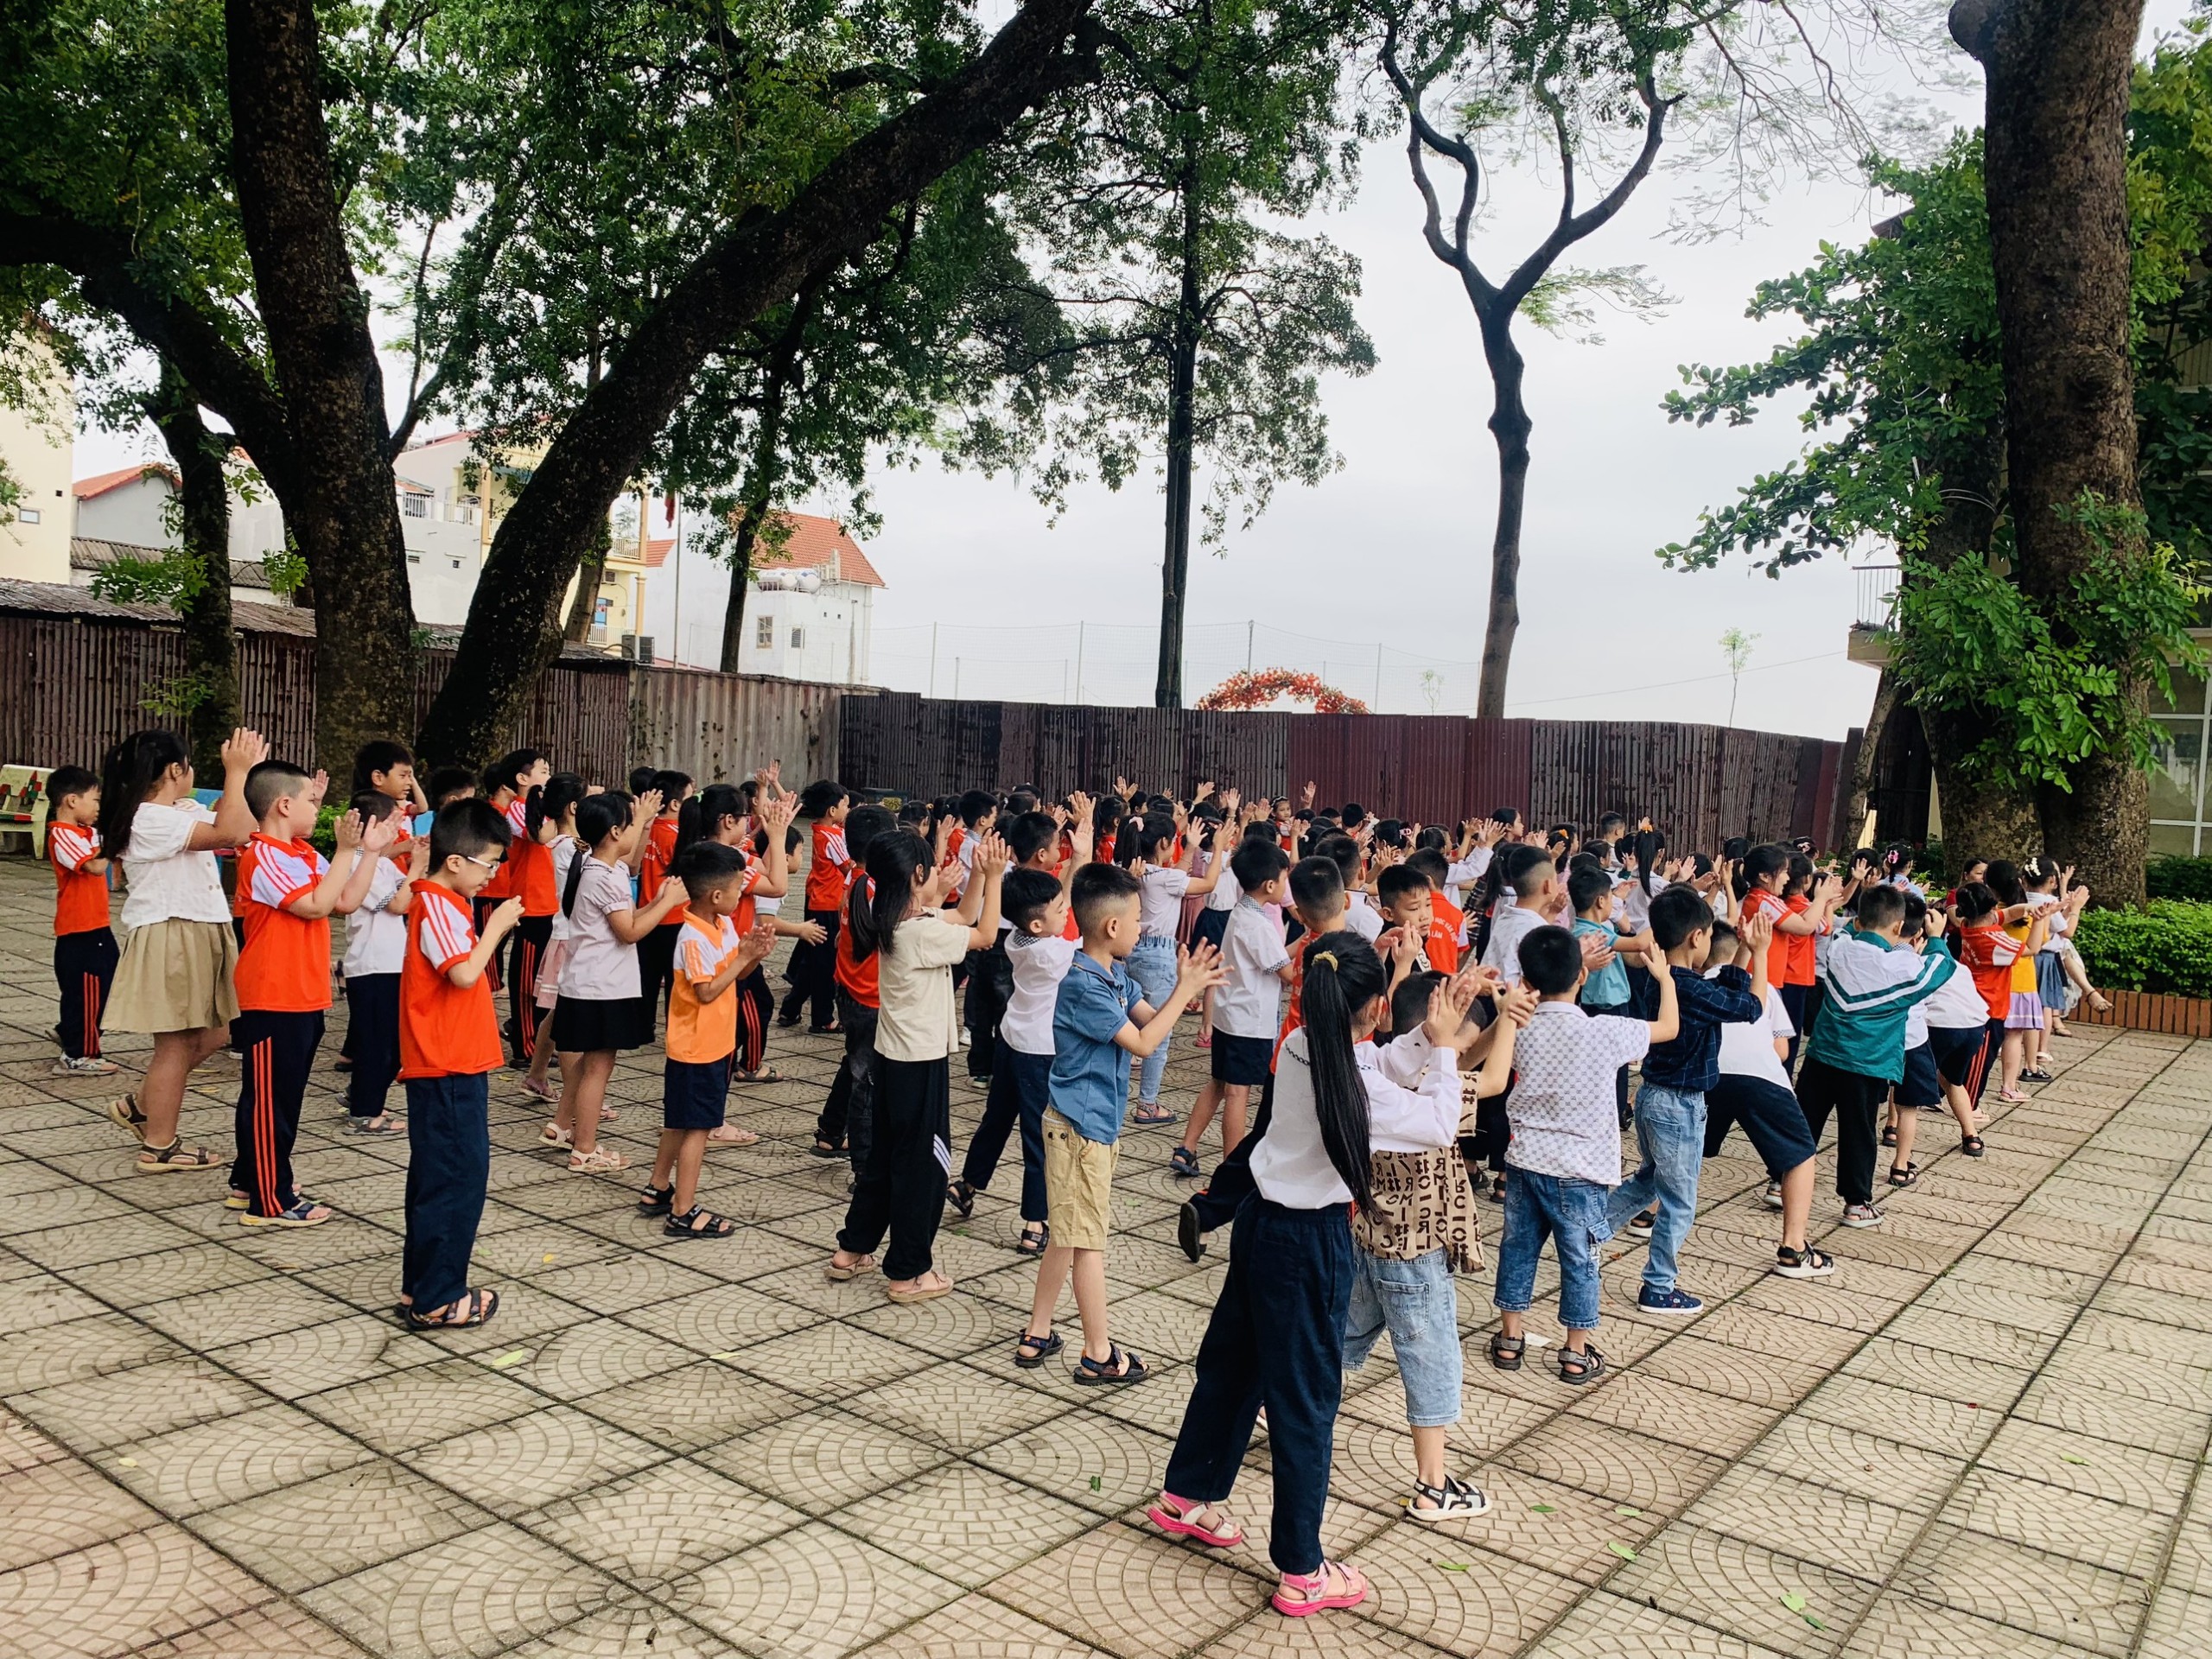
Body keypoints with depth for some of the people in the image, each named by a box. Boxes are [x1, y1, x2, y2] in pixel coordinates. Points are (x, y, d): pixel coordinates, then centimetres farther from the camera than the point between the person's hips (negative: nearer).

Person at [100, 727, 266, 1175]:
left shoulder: (184, 811, 12)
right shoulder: (150, 819, -18)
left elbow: (240, 828, 8)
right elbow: (227, 833, -27)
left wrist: (248, 771, 3)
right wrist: (236, 772, -21)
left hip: (201, 936, 10)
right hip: (169, 940, -10)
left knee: (212, 1033, 17)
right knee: (176, 1043, 0)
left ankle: (139, 1106, 30)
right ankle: (159, 1147, 12)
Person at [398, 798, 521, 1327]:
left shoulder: (446, 902, 12)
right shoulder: (436, 906, -16)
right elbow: (464, 973, -26)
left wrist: (492, 928, 4)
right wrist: (496, 925, -16)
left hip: (453, 1065, 10)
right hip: (447, 1067, -10)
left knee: (438, 1177, 17)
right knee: (457, 1177, -4)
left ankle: (422, 1285, 27)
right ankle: (436, 1299, 4)